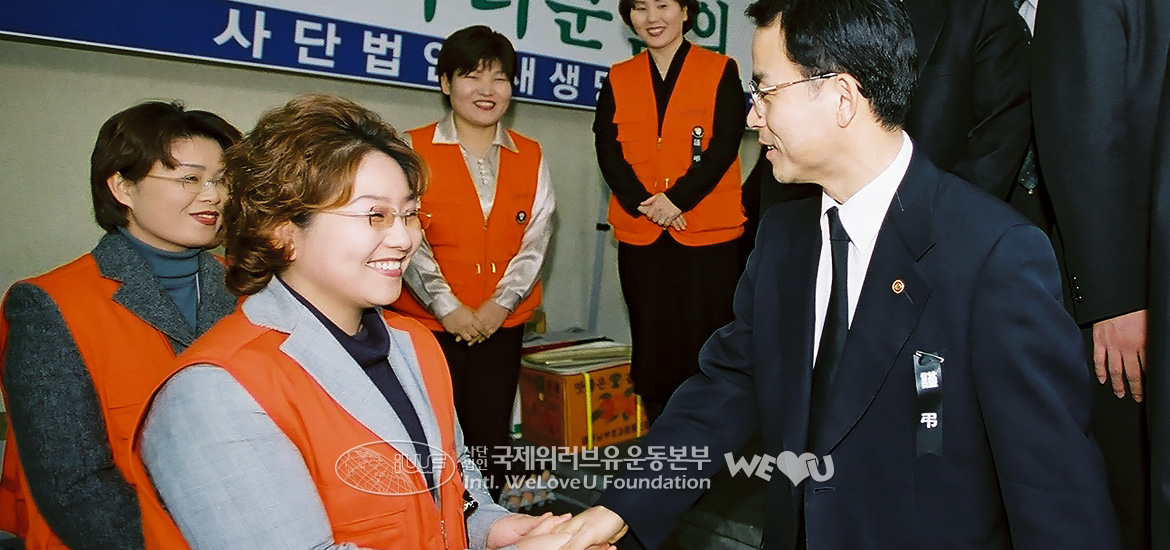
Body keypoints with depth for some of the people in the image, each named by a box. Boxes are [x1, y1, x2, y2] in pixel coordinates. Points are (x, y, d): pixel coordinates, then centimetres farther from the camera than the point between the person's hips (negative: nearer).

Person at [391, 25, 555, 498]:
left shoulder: (530, 157, 8)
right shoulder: (414, 150, -2)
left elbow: (536, 238, 3)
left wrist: (501, 303, -8)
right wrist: (447, 306, -13)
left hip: (502, 323, 3)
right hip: (428, 320, -2)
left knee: (492, 436, 7)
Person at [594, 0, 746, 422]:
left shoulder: (720, 71, 4)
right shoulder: (618, 80, 12)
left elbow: (724, 146, -6)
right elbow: (607, 152, 2)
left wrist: (677, 200, -16)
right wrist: (644, 204, -12)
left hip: (708, 233, -3)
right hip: (640, 236, 3)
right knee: (652, 352, 9)